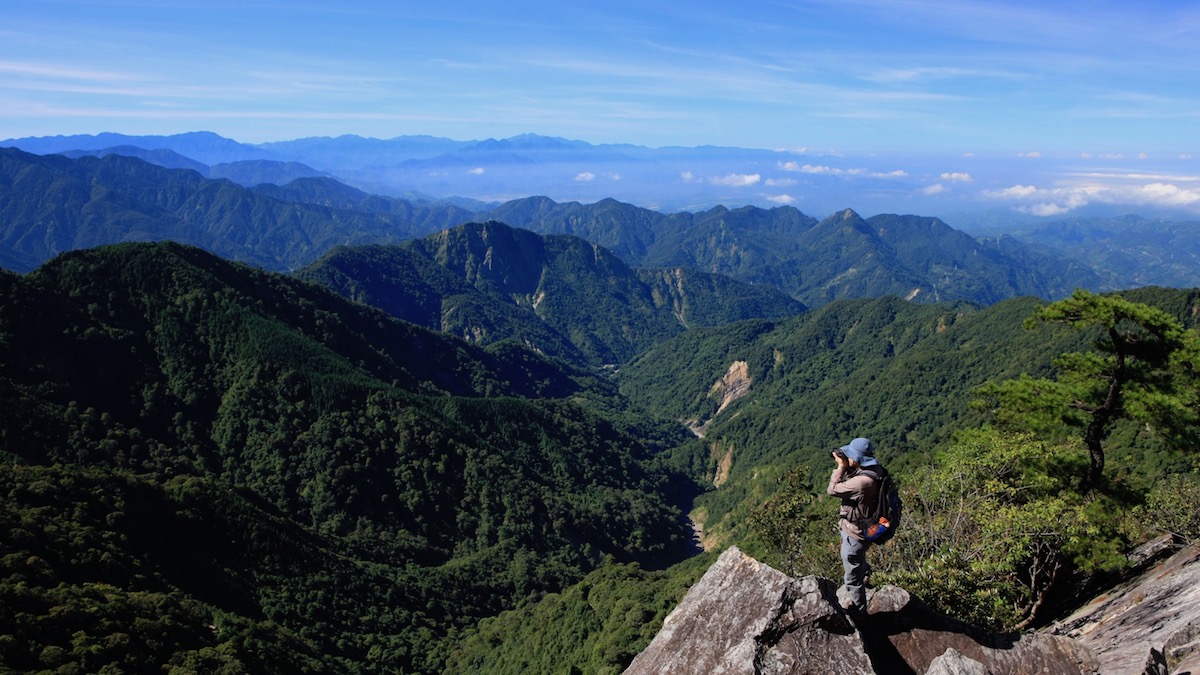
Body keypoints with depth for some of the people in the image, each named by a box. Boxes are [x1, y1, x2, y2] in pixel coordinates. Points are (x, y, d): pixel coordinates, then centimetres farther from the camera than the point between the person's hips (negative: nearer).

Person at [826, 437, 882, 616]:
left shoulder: (863, 482, -37)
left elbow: (833, 489, -26)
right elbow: (848, 483, 9)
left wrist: (841, 467, -18)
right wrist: (844, 466, -7)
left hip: (854, 537, -9)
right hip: (855, 531, 9)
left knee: (853, 579, 13)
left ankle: (858, 613, 32)